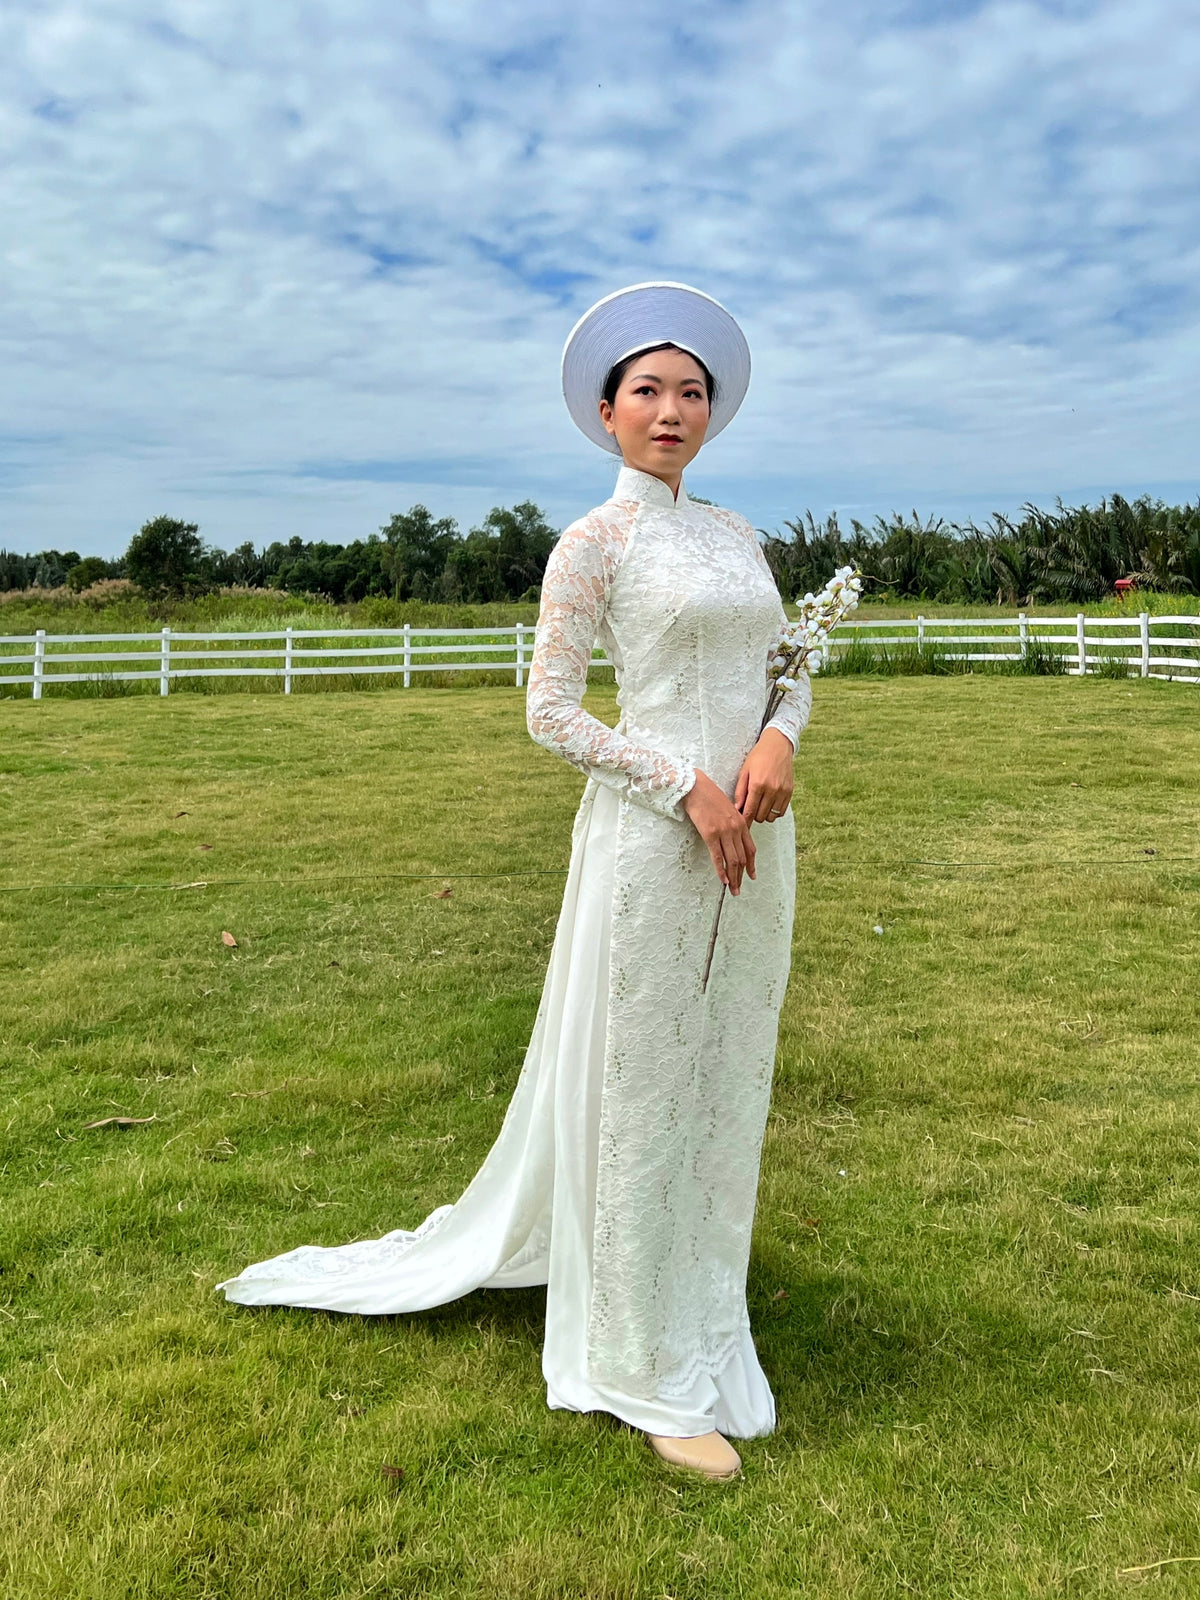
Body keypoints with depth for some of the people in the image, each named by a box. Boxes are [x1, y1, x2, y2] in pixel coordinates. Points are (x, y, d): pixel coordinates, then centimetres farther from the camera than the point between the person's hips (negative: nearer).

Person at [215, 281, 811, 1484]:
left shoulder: (735, 536, 14)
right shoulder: (591, 544, -5)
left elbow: (785, 668, 16)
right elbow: (550, 713, -10)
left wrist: (779, 742, -7)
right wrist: (690, 788, -17)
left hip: (751, 835, 7)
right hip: (649, 834, -7)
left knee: (723, 1073, 16)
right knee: (637, 1083, 1)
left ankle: (693, 1300, 37)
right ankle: (650, 1374, 16)